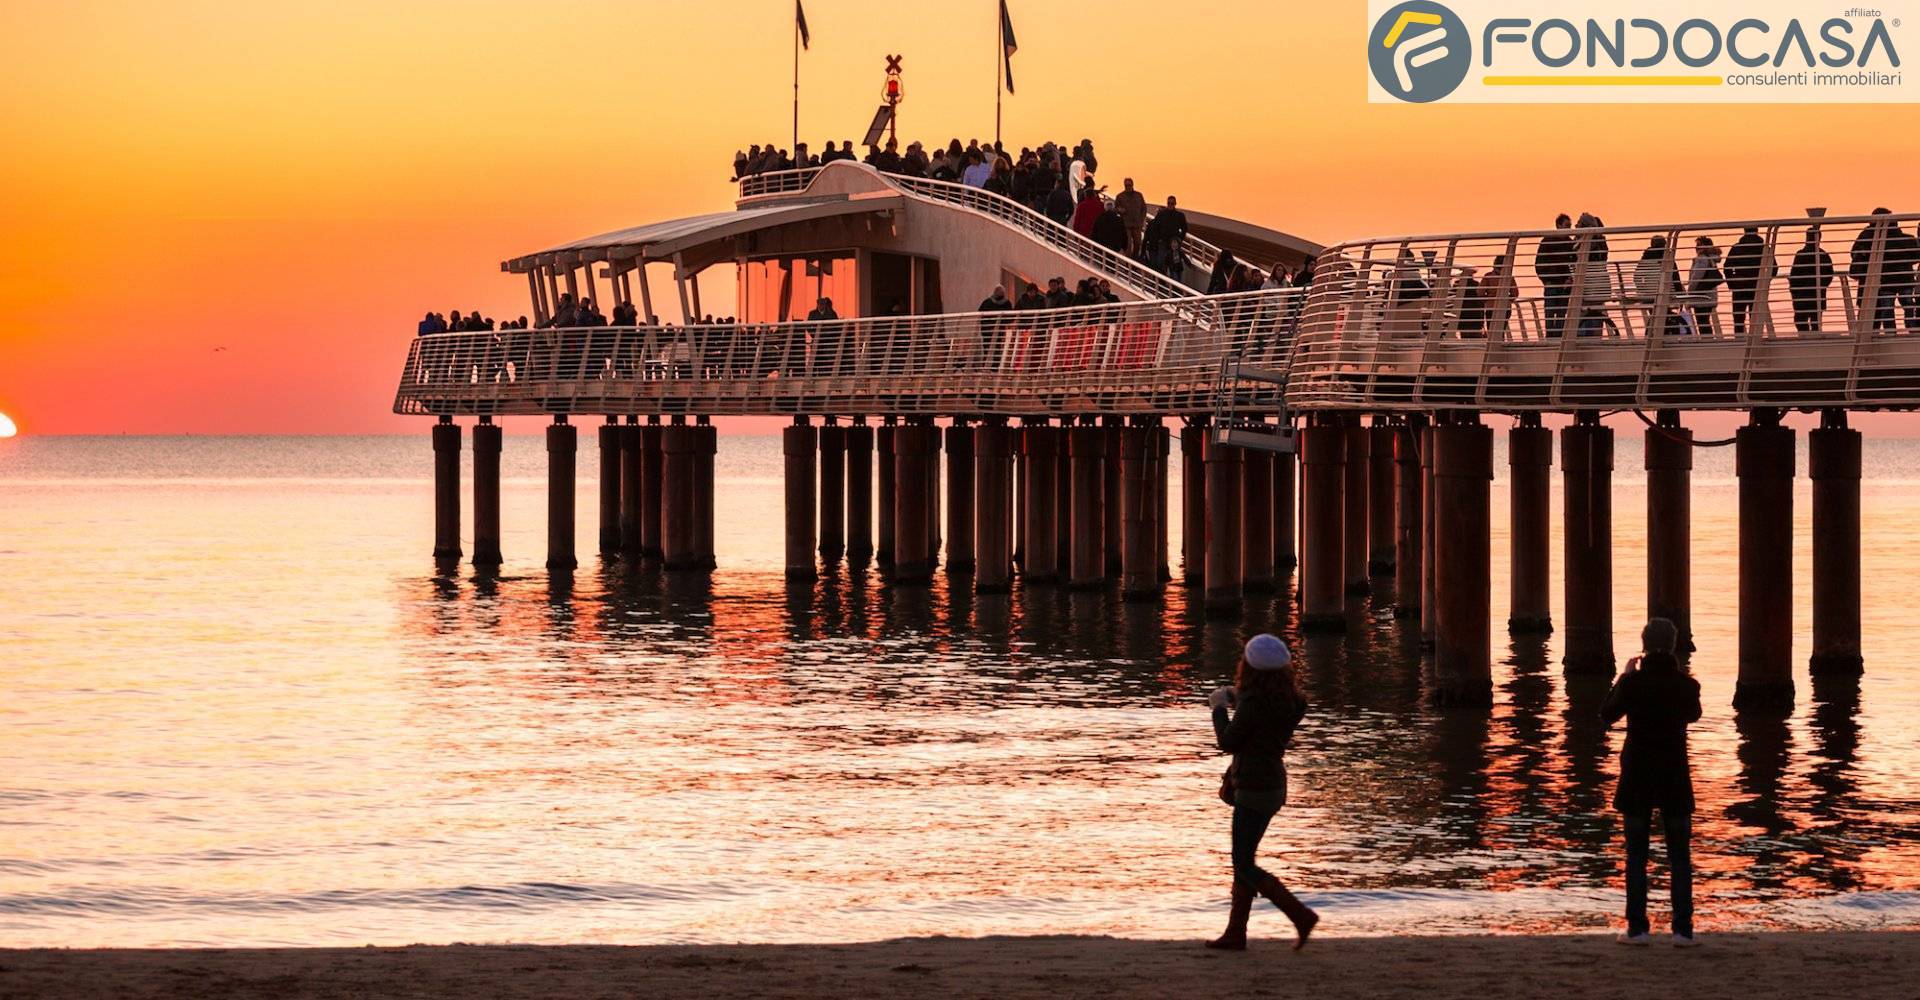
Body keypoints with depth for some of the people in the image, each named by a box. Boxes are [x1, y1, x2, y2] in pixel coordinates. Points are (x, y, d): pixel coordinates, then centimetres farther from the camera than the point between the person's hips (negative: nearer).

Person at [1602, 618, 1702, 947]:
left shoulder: (1632, 683, -12)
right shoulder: (1686, 684, -7)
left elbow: (1607, 714, 6)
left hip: (1637, 777, -1)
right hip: (1675, 778, 1)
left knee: (1636, 855, 7)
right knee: (1680, 857, 7)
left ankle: (1637, 928, 3)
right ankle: (1682, 929, 2)